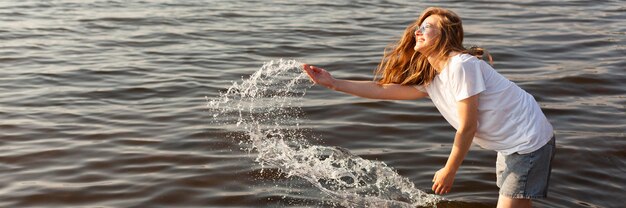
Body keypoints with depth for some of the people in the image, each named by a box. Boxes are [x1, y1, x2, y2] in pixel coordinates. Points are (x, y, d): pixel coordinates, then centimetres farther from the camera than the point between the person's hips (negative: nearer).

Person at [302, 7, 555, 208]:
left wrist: (449, 171, -8)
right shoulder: (428, 77, 5)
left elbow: (467, 127, -19)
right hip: (510, 144, 9)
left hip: (529, 140, -9)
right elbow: (382, 88, 7)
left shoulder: (461, 65, -22)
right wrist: (332, 83, 4)